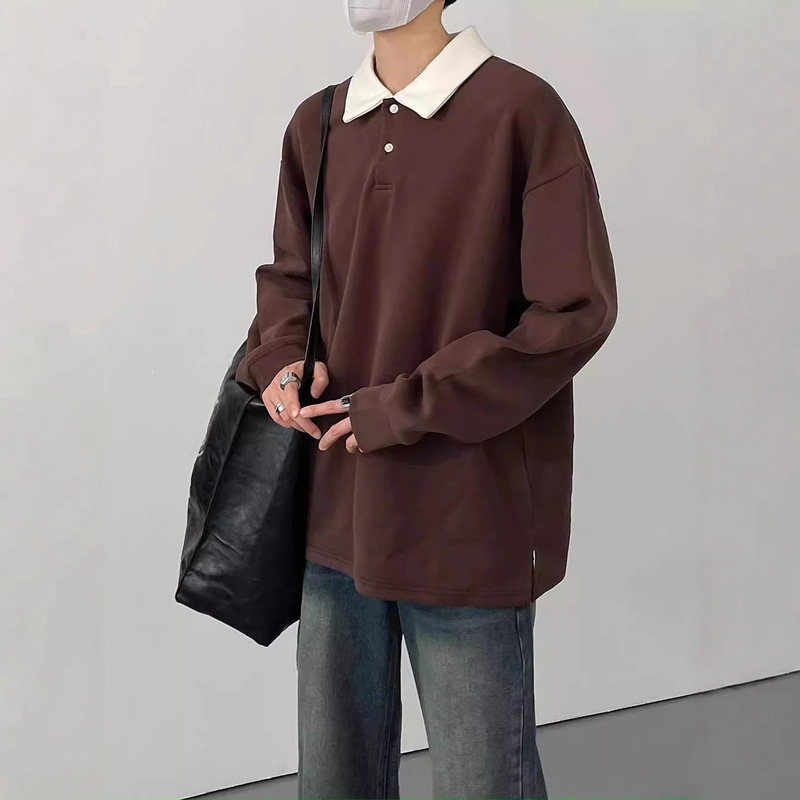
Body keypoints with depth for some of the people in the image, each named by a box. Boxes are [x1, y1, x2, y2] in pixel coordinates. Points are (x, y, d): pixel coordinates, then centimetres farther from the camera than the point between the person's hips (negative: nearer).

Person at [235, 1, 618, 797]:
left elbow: (575, 310, -14)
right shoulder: (315, 125, 8)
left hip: (465, 522, -5)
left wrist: (405, 410, -14)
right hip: (335, 514, 6)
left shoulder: (519, 110, -11)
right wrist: (279, 359, -1)